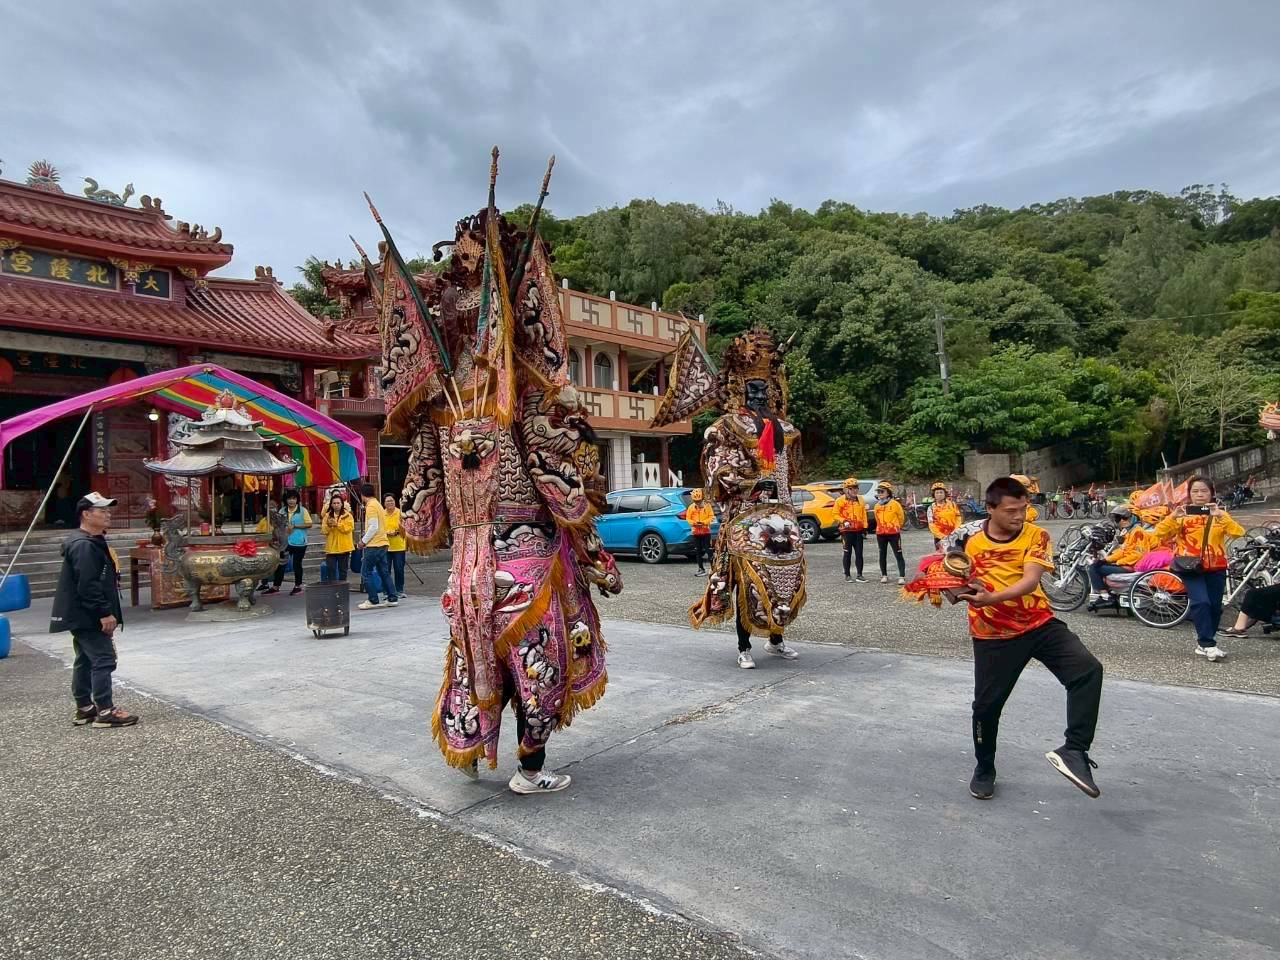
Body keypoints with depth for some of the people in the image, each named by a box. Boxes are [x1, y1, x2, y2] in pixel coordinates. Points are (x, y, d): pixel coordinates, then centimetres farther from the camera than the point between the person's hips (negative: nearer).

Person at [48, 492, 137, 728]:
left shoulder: (94, 542, 15)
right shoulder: (84, 546, -19)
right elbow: (88, 586, -25)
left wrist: (106, 612, 22)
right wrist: (105, 613, -23)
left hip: (85, 617, 11)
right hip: (87, 617, -11)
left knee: (85, 661, 16)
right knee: (103, 659, -9)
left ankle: (84, 708, 25)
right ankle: (105, 711, -5)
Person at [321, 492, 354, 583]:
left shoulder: (347, 515, 0)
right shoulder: (327, 515, 8)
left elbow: (349, 528, -14)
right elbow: (323, 531, 3)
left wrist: (337, 524, -21)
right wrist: (328, 525, -17)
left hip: (343, 547, -2)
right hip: (331, 547, 2)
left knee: (343, 570, 8)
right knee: (330, 569, -1)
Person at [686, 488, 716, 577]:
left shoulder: (707, 506, -3)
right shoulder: (691, 507, 2)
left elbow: (711, 517, -4)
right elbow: (688, 518, 4)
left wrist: (704, 522, -18)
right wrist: (694, 523, -15)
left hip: (706, 531, -3)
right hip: (696, 532, 3)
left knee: (708, 550, -6)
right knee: (698, 551, 7)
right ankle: (701, 569, 15)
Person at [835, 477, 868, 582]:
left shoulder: (860, 499, 12)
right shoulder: (841, 500, -4)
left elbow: (864, 514, 16)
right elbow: (836, 515, -1)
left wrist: (865, 528, 10)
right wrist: (843, 521, -18)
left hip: (859, 530, 4)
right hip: (847, 530, -4)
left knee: (859, 553, 5)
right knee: (847, 553, 2)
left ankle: (860, 575, 11)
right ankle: (847, 575, 10)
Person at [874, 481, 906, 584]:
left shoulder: (895, 504, -7)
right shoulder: (877, 506, 7)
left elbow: (901, 517, 5)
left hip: (894, 533, -5)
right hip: (880, 533, 5)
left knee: (898, 555, -4)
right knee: (882, 555, 11)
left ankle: (902, 576, -6)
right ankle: (884, 575, 21)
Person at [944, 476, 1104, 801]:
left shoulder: (1037, 536, -11)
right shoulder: (967, 535, -9)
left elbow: (1030, 580, -26)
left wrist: (993, 598, -41)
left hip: (1040, 624, 0)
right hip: (993, 635, 0)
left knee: (1087, 669, -23)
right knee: (987, 703, 6)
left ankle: (1074, 751, -16)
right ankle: (984, 769, 30)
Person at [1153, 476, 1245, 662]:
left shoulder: (1219, 514, 9)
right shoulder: (1183, 514, 2)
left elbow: (1238, 533, -8)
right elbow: (1160, 533, -9)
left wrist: (1221, 516, -23)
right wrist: (1173, 516, -24)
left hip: (1216, 567, 3)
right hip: (1191, 566, -3)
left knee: (1215, 606, 6)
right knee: (1201, 602, -18)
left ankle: (1203, 643, 21)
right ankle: (1208, 644, -13)